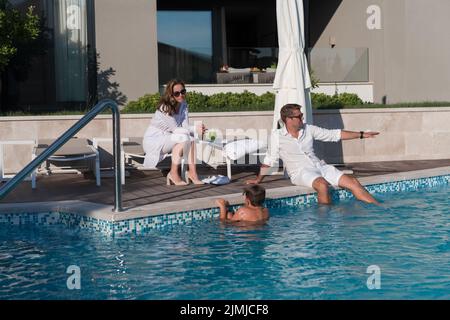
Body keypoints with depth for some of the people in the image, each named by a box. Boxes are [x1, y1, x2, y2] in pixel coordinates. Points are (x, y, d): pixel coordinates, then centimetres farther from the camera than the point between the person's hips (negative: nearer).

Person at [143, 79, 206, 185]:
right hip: (153, 141, -7)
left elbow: (185, 127, -9)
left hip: (167, 138, 7)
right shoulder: (165, 108, -22)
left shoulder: (183, 104, 0)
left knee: (191, 139, -18)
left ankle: (192, 172, -20)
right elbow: (175, 129, -23)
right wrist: (195, 129, -31)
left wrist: (197, 130, -30)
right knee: (183, 138, -29)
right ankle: (173, 174, -21)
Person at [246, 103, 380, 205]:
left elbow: (335, 134, 11)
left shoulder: (308, 129, 8)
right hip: (300, 172, -5)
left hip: (320, 166, 5)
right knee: (322, 185, -37)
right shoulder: (277, 135, -3)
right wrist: (258, 179, -1)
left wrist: (362, 134, 9)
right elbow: (269, 160, 3)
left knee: (352, 182, -10)